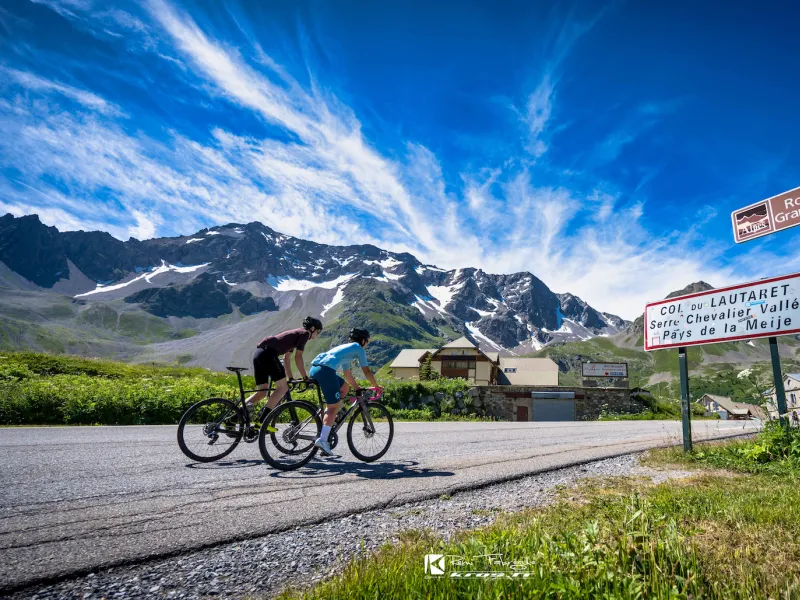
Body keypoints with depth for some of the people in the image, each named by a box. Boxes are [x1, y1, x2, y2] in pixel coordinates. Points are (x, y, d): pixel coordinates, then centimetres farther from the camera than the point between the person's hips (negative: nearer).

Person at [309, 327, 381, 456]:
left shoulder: (346, 348, 35)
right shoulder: (358, 348, 12)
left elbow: (347, 374, 39)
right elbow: (367, 372, 11)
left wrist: (358, 388, 41)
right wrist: (376, 386, 23)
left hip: (314, 369, 9)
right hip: (326, 370, -8)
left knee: (345, 387, 25)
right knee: (334, 406, -5)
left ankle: (328, 417, 15)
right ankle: (322, 440, -15)